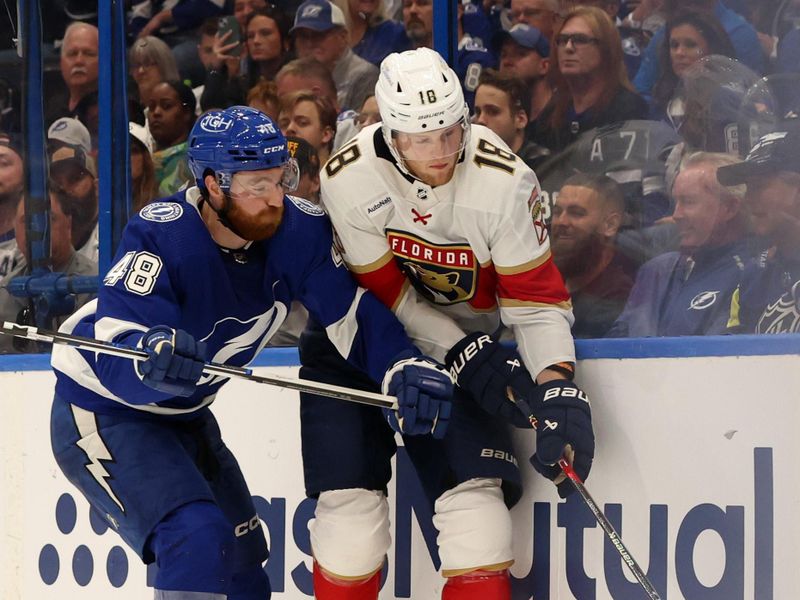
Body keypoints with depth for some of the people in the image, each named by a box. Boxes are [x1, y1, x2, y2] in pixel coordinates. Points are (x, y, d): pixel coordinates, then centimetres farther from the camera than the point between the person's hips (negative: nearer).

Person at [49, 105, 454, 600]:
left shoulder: (300, 229, -13)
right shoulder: (161, 238, -30)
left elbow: (357, 313, -11)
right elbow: (112, 355, -37)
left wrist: (407, 368, -31)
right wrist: (150, 357, -60)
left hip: (184, 414, 8)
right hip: (101, 414, -8)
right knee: (199, 539, -26)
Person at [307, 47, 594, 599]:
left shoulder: (503, 180, -21)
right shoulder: (349, 177, -21)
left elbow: (536, 297, -15)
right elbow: (384, 295, -14)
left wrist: (558, 388, -29)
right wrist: (466, 355, -23)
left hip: (466, 336, 1)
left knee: (473, 486, -13)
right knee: (350, 491, -10)